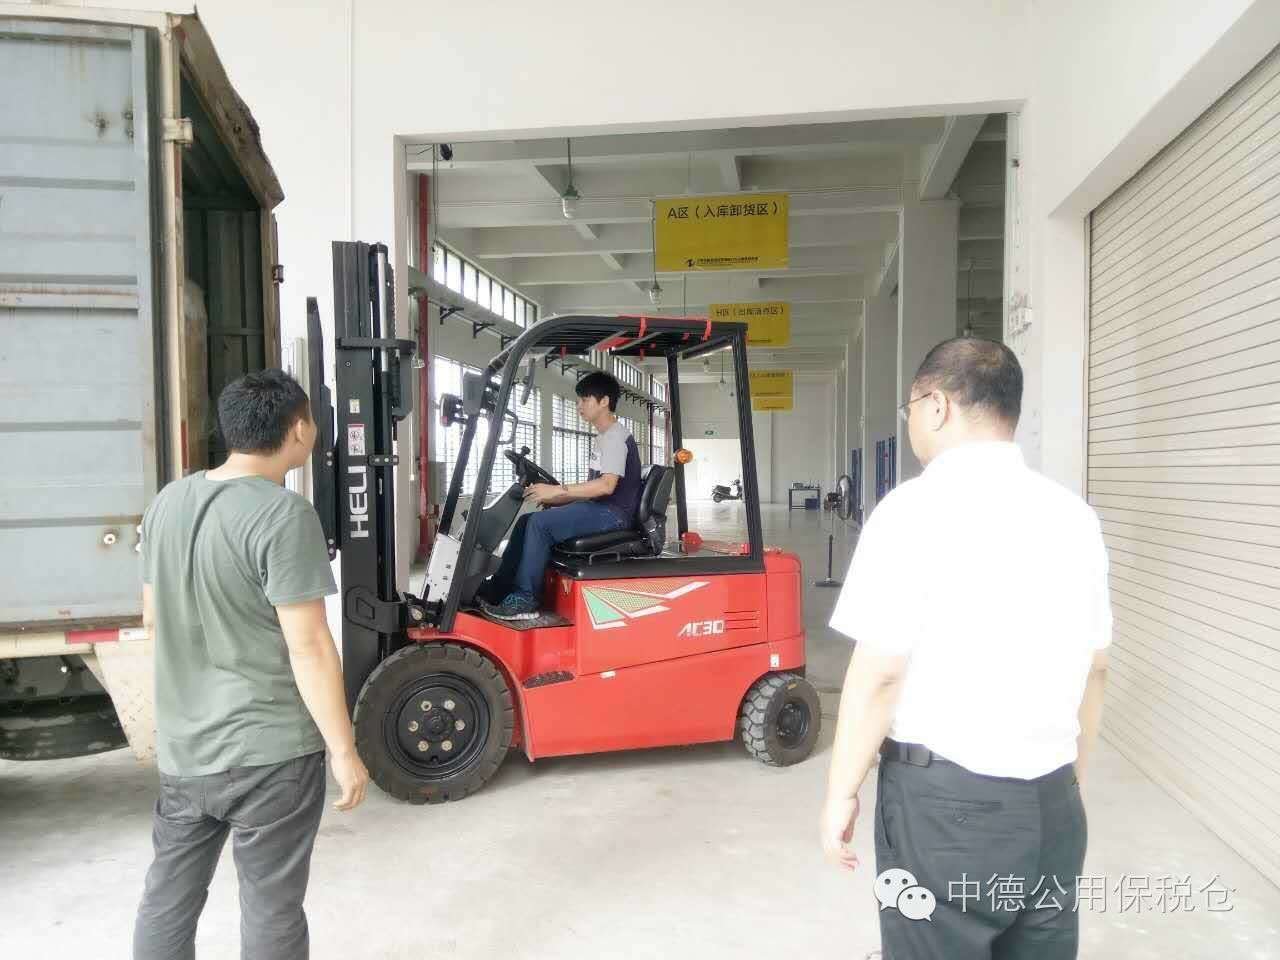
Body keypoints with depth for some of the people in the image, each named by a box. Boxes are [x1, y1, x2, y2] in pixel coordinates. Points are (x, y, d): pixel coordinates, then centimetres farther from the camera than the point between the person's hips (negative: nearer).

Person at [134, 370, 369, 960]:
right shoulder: (283, 515, -20)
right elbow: (308, 646, -21)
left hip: (181, 746, 7)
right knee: (271, 909, 9)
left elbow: (152, 617, 14)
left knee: (168, 895, 20)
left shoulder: (167, 502, 3)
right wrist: (343, 749, -13)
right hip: (269, 751, -7)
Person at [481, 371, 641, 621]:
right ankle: (498, 590, -1)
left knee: (540, 523, -22)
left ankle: (525, 599, -16)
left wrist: (557, 490, -24)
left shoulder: (616, 436, -11)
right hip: (599, 510, 10)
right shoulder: (604, 438, 20)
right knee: (526, 521, 0)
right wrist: (551, 499, 8)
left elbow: (607, 486, -24)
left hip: (613, 514, -10)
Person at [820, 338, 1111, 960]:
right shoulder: (1075, 516, 5)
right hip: (1052, 804, 6)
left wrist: (842, 792, -5)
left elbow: (878, 673, -16)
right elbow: (1092, 669, 11)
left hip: (946, 799, -5)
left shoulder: (917, 508, -14)